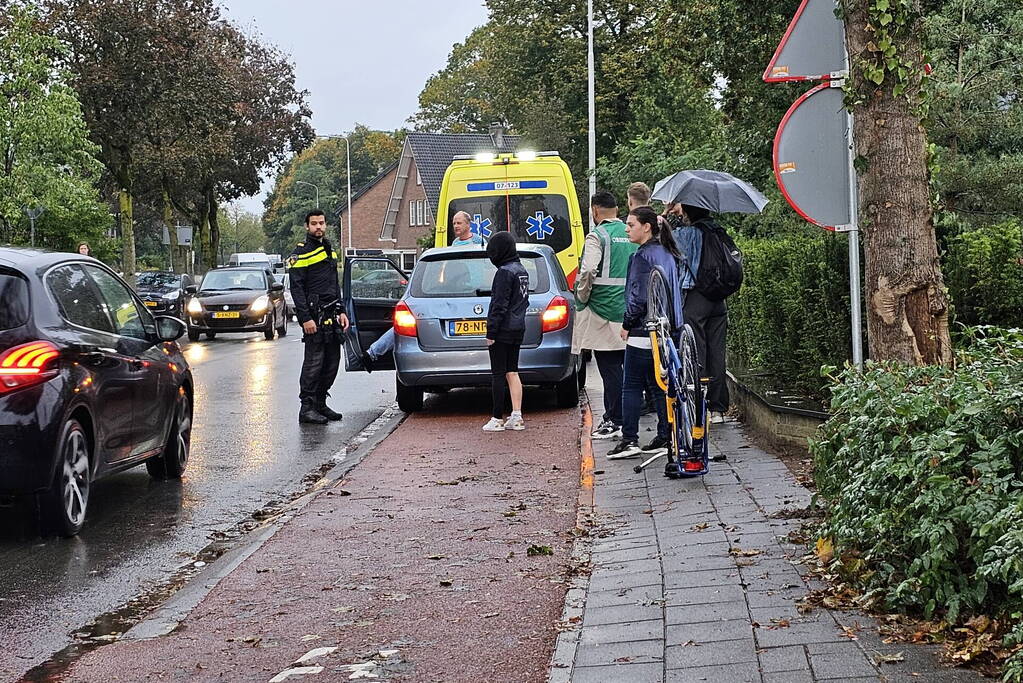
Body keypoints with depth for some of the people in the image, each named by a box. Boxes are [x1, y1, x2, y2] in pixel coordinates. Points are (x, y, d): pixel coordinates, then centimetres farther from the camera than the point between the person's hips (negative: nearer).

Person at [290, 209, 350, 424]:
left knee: (332, 362, 8)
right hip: (314, 315, -8)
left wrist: (340, 312, 17)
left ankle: (320, 403, 17)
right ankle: (307, 408, -6)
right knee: (314, 362, -9)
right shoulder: (301, 253, -5)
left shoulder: (329, 250, 20)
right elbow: (296, 288, -11)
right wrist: (305, 318, -18)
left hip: (331, 316, 8)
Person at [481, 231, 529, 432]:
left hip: (503, 330, -9)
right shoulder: (521, 270, 13)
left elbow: (500, 305, -19)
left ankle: (497, 419, -1)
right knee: (512, 372, 11)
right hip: (518, 329, 9)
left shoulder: (504, 272, -16)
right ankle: (516, 417, 9)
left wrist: (491, 332, -16)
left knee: (499, 374, -4)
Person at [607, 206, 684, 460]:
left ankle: (629, 440, -3)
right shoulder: (667, 254, 14)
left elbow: (639, 297, -18)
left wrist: (626, 324, -8)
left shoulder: (642, 256, -14)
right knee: (659, 385, 11)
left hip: (643, 332, -9)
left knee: (631, 386, -3)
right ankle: (665, 438, 10)